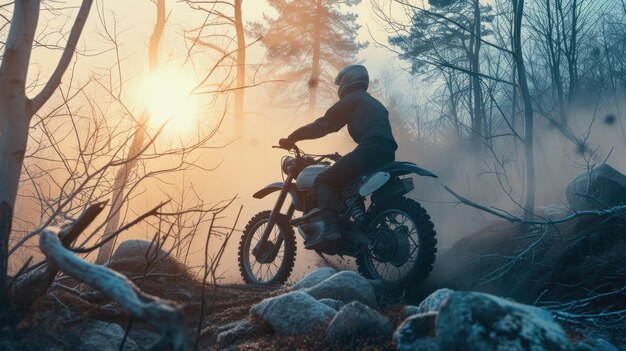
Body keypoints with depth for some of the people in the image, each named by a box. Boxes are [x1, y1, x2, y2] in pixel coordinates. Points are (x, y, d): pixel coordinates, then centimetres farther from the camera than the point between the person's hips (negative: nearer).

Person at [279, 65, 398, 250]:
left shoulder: (351, 100, 9)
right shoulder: (375, 104, 34)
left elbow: (323, 125, 3)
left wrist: (291, 138, 10)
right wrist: (344, 158, 46)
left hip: (371, 150, -9)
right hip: (388, 155, 9)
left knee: (323, 181, -8)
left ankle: (331, 228, -28)